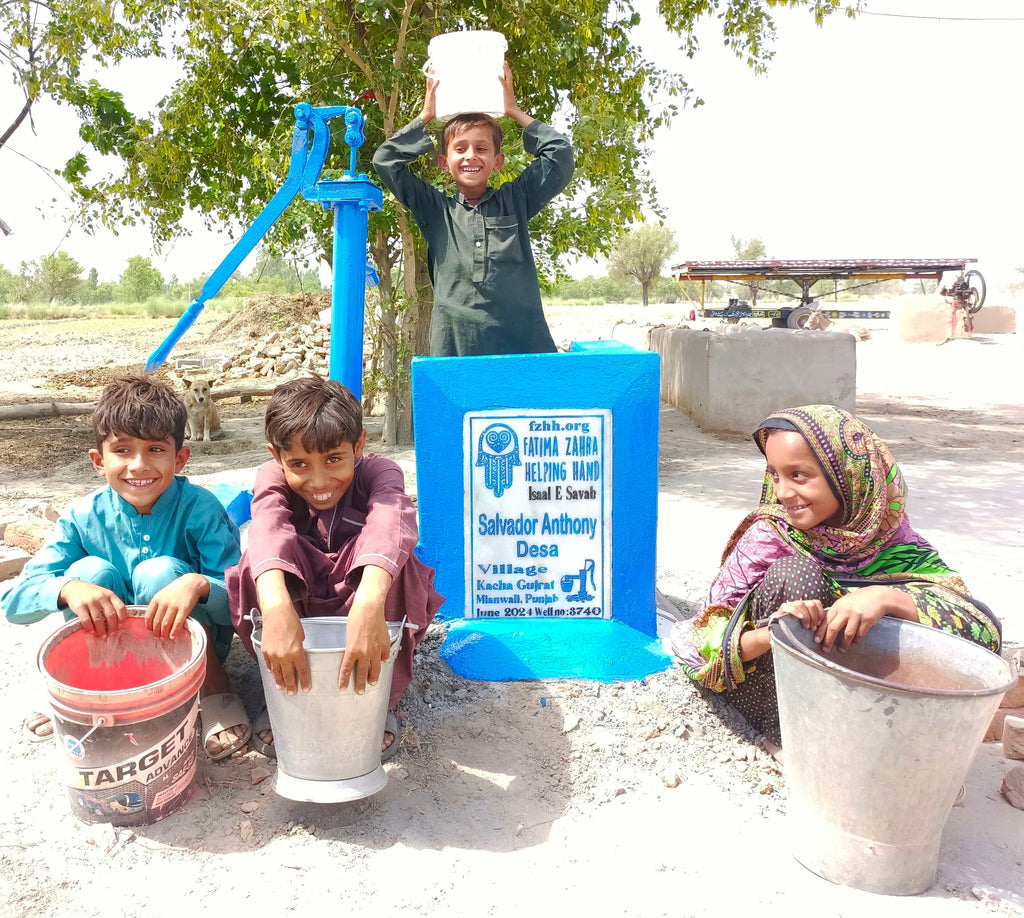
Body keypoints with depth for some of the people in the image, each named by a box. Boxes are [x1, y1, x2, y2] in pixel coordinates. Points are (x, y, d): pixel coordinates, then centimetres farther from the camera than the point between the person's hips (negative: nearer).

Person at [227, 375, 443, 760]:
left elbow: (388, 524, -43)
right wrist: (276, 607, -61)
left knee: (393, 557, -32)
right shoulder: (272, 477, -16)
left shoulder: (378, 472, -19)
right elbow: (267, 528, -39)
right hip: (294, 615, 1)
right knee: (264, 556, -29)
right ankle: (288, 693, -12)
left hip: (361, 616, -1)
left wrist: (370, 605, -65)